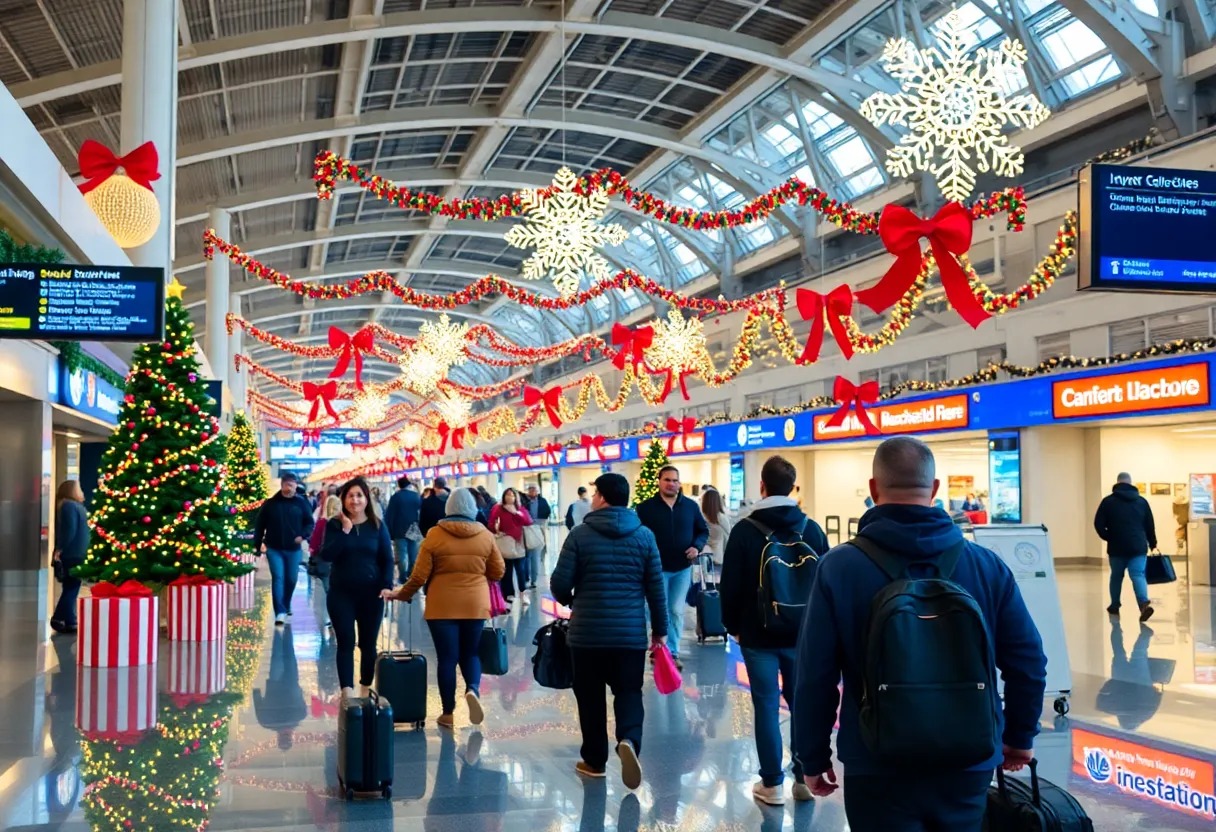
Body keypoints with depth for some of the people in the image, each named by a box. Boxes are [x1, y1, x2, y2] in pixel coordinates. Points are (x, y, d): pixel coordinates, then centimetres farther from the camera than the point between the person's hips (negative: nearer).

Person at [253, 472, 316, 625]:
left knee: (291, 579, 12)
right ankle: (280, 612, -15)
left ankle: (286, 606, 36)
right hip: (274, 549, -2)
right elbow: (259, 525, 3)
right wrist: (257, 545, 0)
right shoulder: (270, 504, -1)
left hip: (294, 549, 2)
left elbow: (310, 522, 3)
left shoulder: (302, 503, 0)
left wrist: (303, 535, -16)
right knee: (278, 578, -12)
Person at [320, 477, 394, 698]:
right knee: (346, 643, -1)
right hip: (341, 593, -1)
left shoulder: (377, 526, 2)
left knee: (368, 644, 8)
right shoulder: (334, 525, 0)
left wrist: (387, 586, -12)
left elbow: (387, 559, 1)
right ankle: (347, 692, -1)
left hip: (371, 593, 1)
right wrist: (345, 531, -19)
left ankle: (366, 691, 21)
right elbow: (327, 555, -12)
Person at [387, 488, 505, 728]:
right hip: (475, 605, 1)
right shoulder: (486, 535, -1)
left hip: (442, 606, -1)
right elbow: (497, 573, 6)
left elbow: (419, 575, -5)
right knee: (470, 654, 14)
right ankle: (473, 689, -13)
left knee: (447, 657, 5)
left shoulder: (435, 534, -6)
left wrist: (402, 594, 11)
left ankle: (448, 713, 11)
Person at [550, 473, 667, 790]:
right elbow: (656, 587, 1)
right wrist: (660, 629, 11)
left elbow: (560, 583, -6)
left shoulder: (580, 534, -6)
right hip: (631, 633, 1)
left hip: (587, 631, -1)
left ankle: (594, 760, 19)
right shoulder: (645, 536, 1)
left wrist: (570, 601, 17)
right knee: (629, 692, 9)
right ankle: (629, 740, -17)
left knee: (590, 696, 12)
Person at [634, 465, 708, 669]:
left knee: (676, 612, 7)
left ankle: (670, 651, 16)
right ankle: (671, 652, 14)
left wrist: (697, 546, -8)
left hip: (683, 568, 2)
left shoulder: (691, 506, 2)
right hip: (657, 568, -2)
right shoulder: (645, 507, -5)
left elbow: (703, 530, 10)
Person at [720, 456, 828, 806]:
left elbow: (730, 585, -6)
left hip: (759, 635, -2)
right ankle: (804, 778, 15)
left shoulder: (745, 530, -9)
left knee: (766, 706, 3)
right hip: (802, 634, 3)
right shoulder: (812, 529, 0)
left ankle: (772, 784, 6)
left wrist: (733, 626, 9)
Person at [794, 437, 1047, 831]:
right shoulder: (987, 565, -4)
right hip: (968, 765, 3)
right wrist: (1020, 737, 17)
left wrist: (813, 757, 3)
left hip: (878, 769, -2)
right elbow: (1027, 663, 2)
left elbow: (815, 677, -10)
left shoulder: (838, 567, -10)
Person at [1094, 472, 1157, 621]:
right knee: (1138, 575, -5)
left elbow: (1098, 525, -4)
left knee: (1116, 576, 15)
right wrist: (1152, 544, 22)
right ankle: (1144, 603, -27)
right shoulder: (1142, 501, 7)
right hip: (1138, 547, 1)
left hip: (1117, 547, -1)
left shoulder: (1108, 501, -1)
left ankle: (1114, 606, 27)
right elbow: (1150, 525, 9)